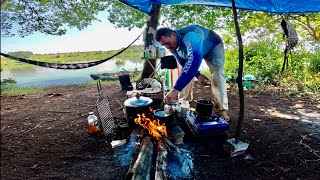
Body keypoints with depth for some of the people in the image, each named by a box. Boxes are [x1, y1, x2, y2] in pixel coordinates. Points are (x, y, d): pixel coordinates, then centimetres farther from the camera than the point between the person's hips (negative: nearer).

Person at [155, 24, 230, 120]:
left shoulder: (190, 36, -46)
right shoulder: (172, 47, -20)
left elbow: (194, 61, -60)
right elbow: (184, 63, -7)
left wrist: (176, 89, -66)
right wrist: (198, 75, -22)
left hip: (213, 46, -6)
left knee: (217, 73, -25)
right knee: (186, 73, -6)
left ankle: (222, 110, -21)